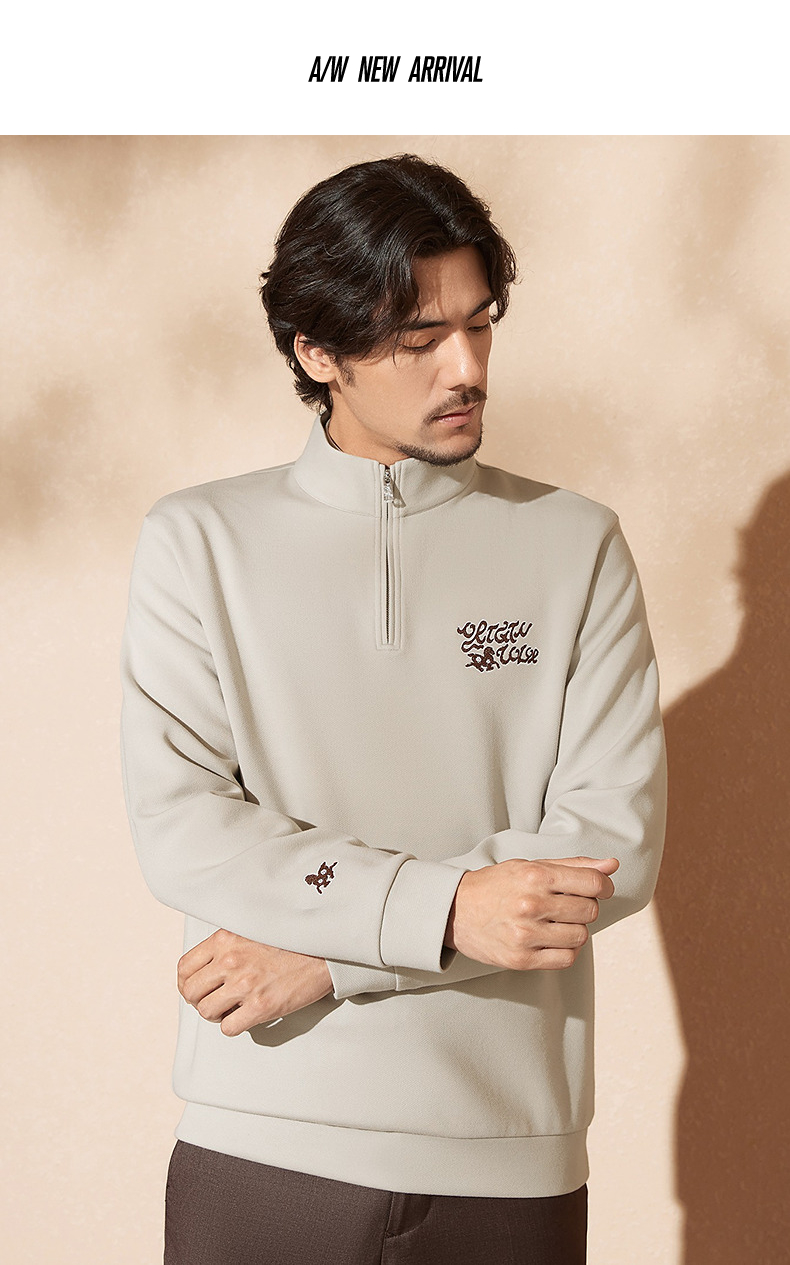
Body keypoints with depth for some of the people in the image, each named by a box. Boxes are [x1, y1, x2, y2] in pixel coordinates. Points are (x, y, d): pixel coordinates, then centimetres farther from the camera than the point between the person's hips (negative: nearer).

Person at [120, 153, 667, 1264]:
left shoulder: (576, 546, 3)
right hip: (262, 1143, 0)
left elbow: (618, 839, -6)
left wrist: (327, 947, -12)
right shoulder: (200, 542, 2)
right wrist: (444, 908, -18)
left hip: (511, 1152, 1)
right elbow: (179, 830, -7)